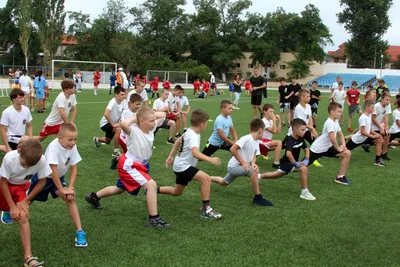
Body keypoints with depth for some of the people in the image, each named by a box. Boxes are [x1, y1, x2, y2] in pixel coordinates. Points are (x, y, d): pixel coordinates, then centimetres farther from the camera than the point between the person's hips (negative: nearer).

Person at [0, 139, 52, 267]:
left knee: (23, 217, -13)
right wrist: (12, 206, -19)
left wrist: (26, 200, -15)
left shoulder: (42, 161, -34)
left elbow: (42, 182, -15)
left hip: (21, 187, 0)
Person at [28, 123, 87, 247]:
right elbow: (53, 170, -35)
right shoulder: (53, 146, -35)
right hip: (43, 176, -4)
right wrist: (62, 189, -29)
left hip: (58, 178, 4)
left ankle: (79, 231, -16)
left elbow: (74, 169, -12)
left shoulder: (72, 147, -19)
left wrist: (70, 188, -20)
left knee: (70, 199, -16)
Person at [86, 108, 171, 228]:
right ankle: (153, 219, -12)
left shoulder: (151, 128, -8)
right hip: (128, 165, -9)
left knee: (120, 189, 27)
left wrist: (151, 115, -10)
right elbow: (123, 124, -52)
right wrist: (134, 119, -34)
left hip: (140, 164, 9)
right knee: (151, 185, -22)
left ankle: (94, 197, 50)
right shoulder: (134, 131, -30)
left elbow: (162, 115, 6)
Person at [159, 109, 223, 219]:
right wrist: (211, 160, -49)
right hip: (183, 166, -10)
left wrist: (171, 156, 28)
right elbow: (195, 153, -42)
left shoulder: (189, 132, 5)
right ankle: (206, 209, -23)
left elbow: (178, 141, 20)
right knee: (206, 178, -26)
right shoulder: (193, 136, -25)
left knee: (177, 192, 27)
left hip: (180, 166, 10)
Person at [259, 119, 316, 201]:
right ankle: (304, 192, -19)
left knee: (275, 175, 25)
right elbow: (288, 154, -43)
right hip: (286, 162, -9)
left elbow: (306, 149, 8)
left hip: (292, 162, 9)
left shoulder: (300, 139, -4)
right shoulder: (290, 140, -29)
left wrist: (306, 160, -8)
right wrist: (296, 163, -34)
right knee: (304, 169, -28)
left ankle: (258, 176, 46)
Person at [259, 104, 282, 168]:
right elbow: (274, 131, -25)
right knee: (279, 142, -25)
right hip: (262, 142, -9)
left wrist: (279, 120, 0)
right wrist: (274, 120, -22)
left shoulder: (271, 121, 12)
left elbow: (278, 132, 3)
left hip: (267, 142, 9)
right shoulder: (264, 121, -15)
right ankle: (276, 163, -27)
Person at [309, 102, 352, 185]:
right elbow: (332, 138, -34)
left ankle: (340, 177, 3)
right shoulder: (329, 122, -25)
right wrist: (338, 148, -20)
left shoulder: (336, 122, 4)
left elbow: (340, 134, 18)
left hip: (327, 148, 8)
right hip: (317, 149, -8)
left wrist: (343, 145, 1)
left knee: (347, 153, -3)